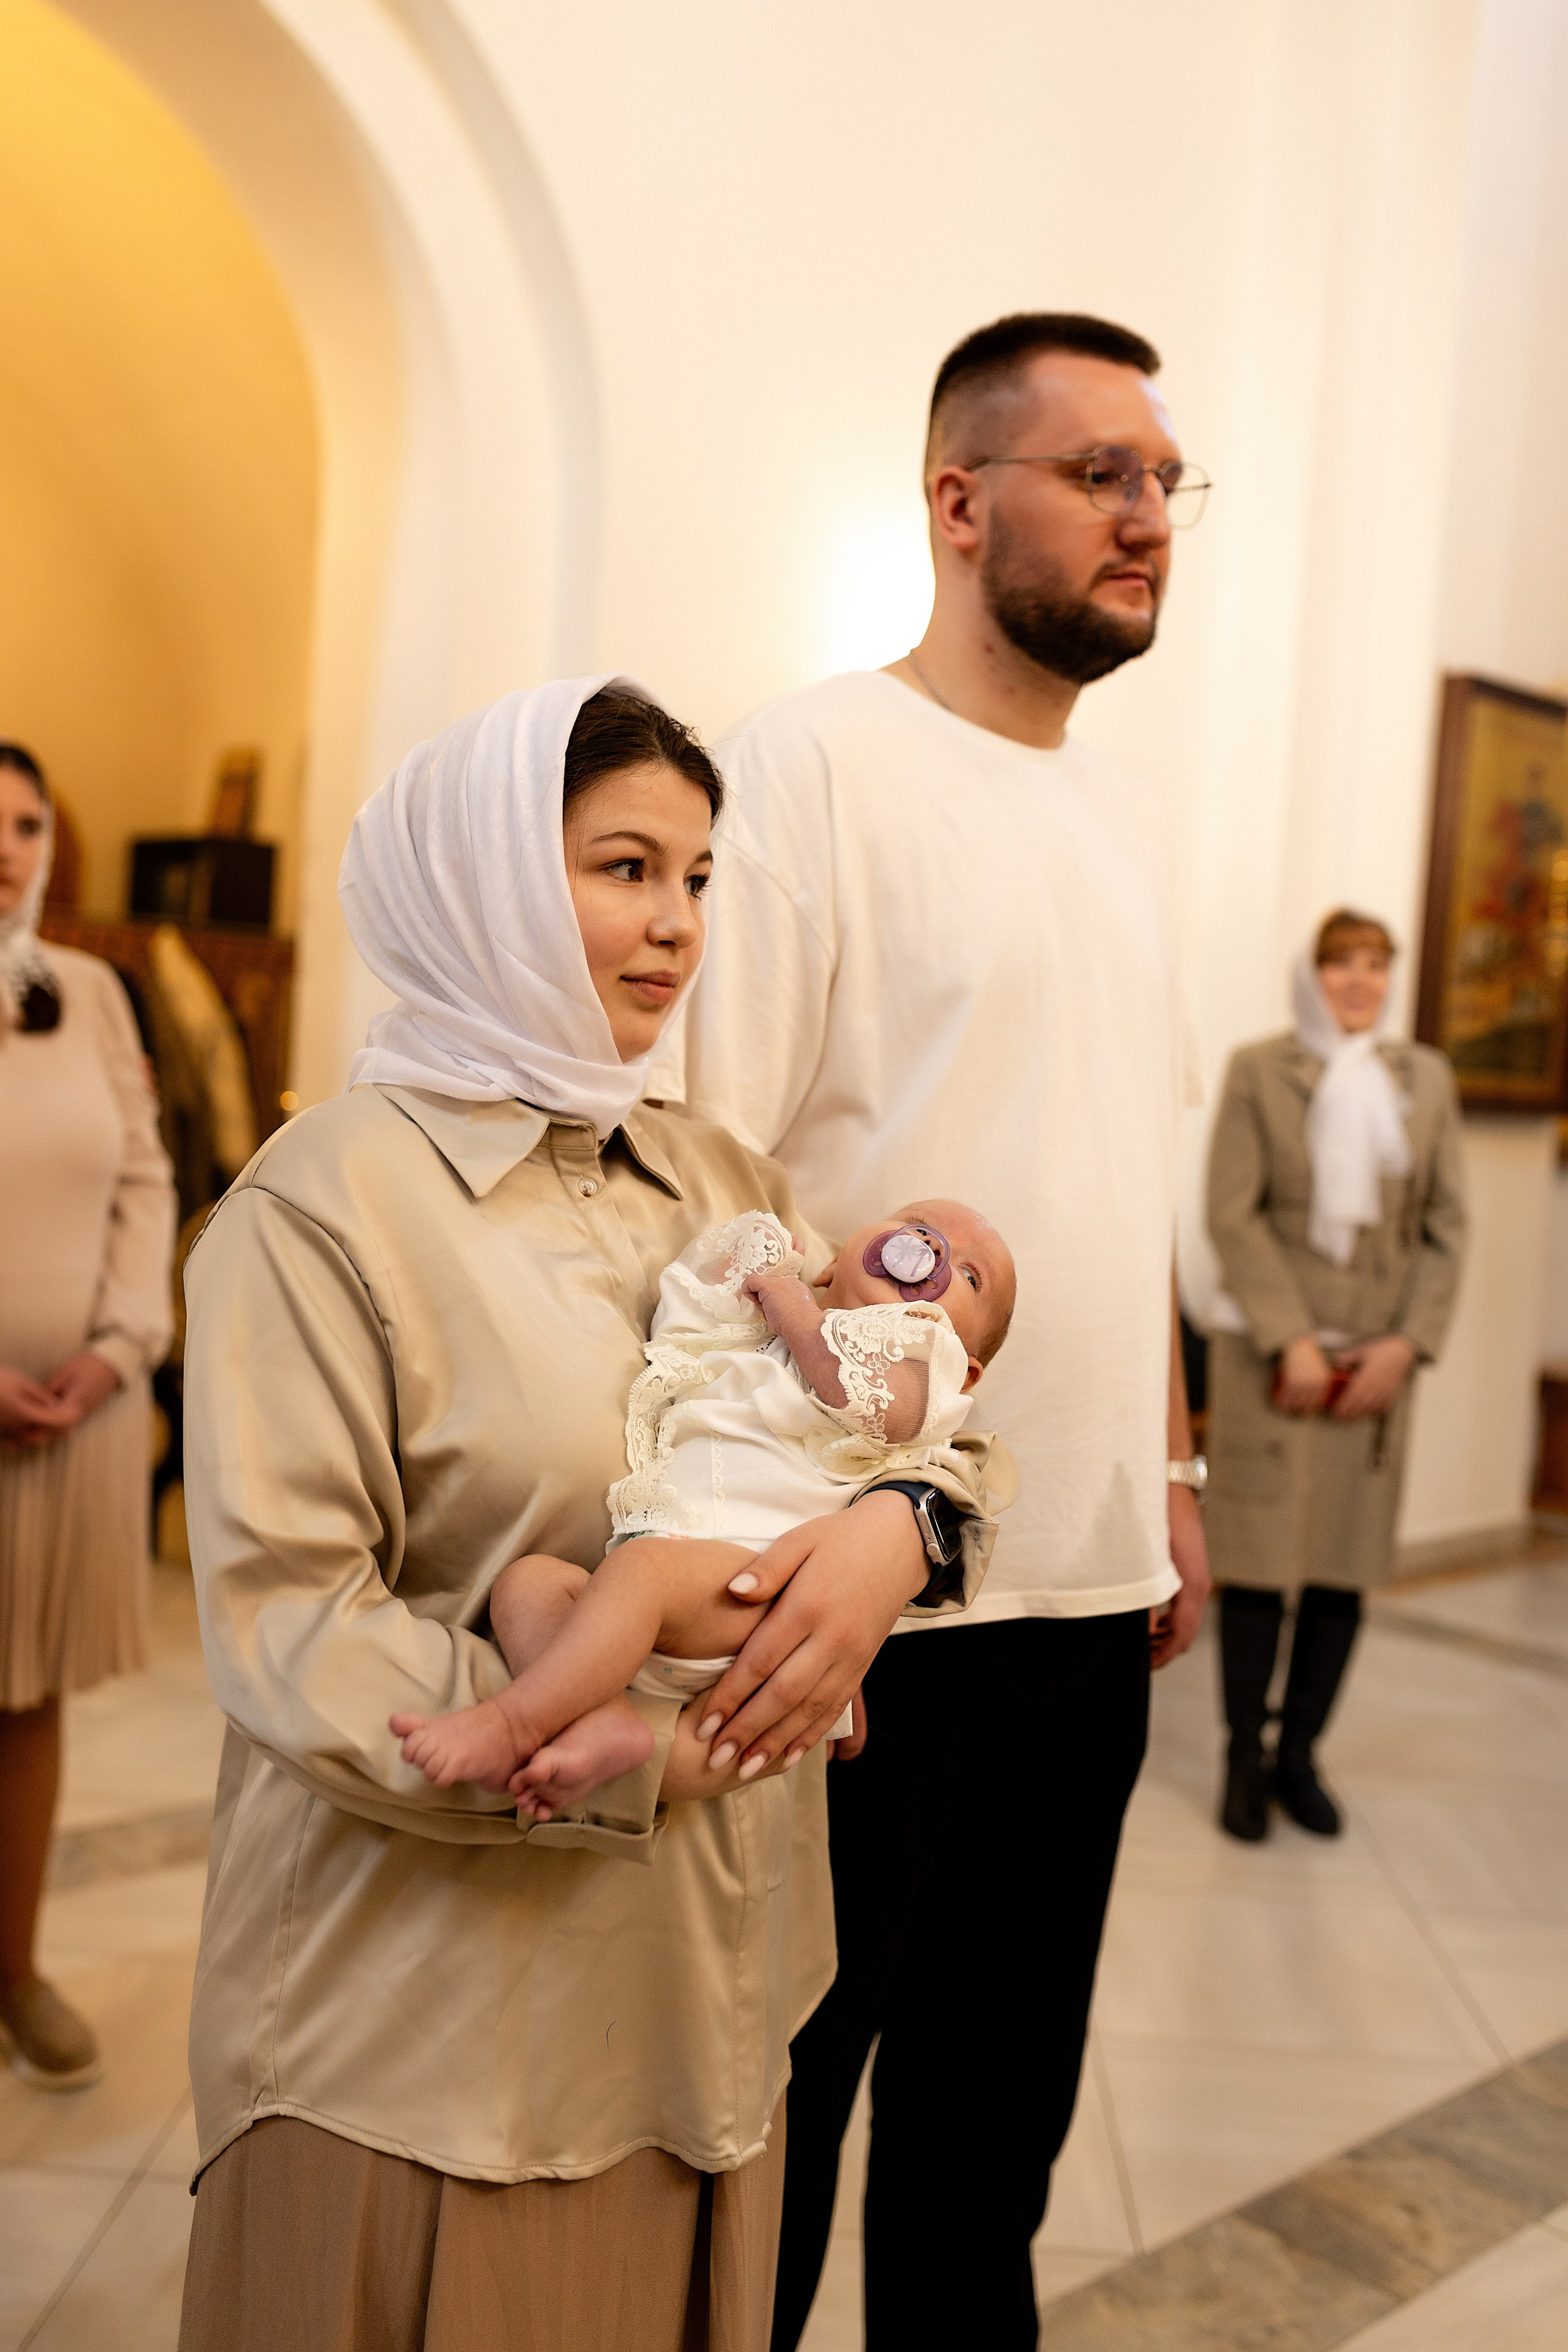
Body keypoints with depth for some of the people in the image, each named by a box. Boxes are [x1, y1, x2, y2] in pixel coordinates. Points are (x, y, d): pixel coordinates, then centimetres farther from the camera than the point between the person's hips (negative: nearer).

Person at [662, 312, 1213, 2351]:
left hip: (1091, 1589, 7)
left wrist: (1175, 1472, 15)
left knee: (1003, 2111, 22)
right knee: (772, 2120, 12)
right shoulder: (818, 764, -10)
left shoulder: (1122, 812, 13)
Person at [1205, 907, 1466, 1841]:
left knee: (1348, 1563, 5)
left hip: (1377, 1355, 3)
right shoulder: (1260, 1070, 1)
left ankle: (1299, 1754, 20)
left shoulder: (1427, 1078, 10)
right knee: (1260, 1560, -1)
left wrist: (1407, 1343, -3)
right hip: (1271, 1349, -3)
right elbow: (1234, 1214, -5)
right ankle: (1245, 1758, 14)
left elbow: (1447, 1227, 8)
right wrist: (1293, 1340, -12)